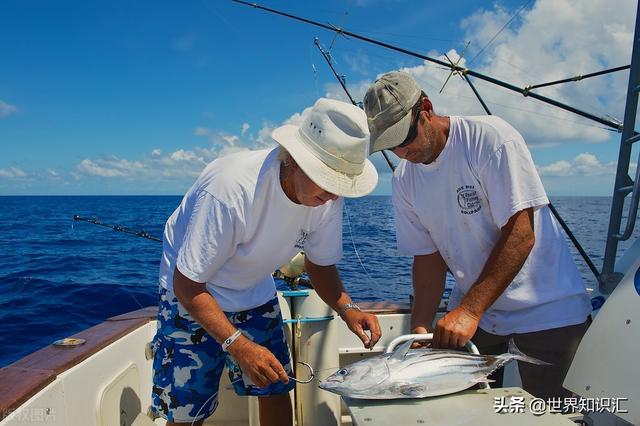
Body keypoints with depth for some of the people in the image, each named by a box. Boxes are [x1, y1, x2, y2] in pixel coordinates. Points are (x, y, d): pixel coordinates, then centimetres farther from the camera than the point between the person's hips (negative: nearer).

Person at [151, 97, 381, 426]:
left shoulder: (328, 196, -18)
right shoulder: (231, 188, -37)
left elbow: (320, 264, -3)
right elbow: (187, 284, -28)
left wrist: (347, 309, -21)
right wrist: (239, 346, -37)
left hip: (255, 294, 5)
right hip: (193, 294, -4)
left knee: (276, 390, 7)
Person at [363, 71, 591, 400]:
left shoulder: (490, 138, -19)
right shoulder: (403, 180, -2)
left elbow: (520, 235, -24)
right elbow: (428, 256, -1)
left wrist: (469, 310, -29)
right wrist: (421, 327, -14)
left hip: (546, 308, -4)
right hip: (470, 311, 5)